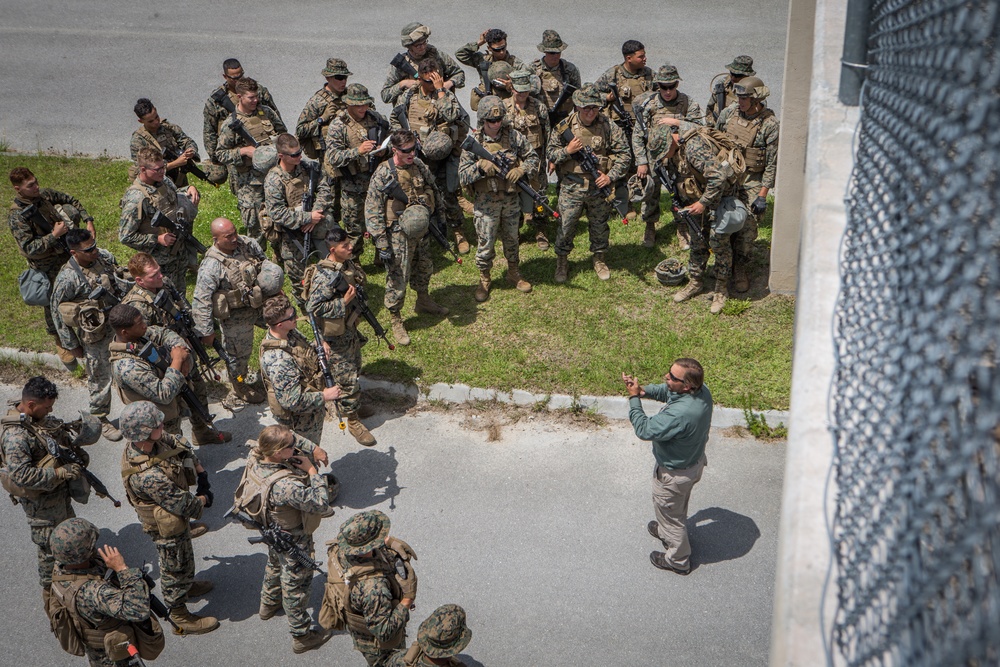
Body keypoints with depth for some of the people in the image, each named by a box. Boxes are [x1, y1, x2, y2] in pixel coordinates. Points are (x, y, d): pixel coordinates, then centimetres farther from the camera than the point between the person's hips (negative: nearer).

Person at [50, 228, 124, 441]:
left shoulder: (104, 256, -8)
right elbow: (58, 313, -14)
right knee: (101, 378, 9)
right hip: (95, 335, -6)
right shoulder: (67, 279, -25)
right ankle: (100, 419, 31)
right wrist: (72, 345, -7)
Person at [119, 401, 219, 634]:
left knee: (184, 556, 33)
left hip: (177, 516, 8)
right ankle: (179, 616, 41)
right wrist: (204, 499, -12)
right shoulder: (148, 477, -45)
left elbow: (181, 445, 0)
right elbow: (185, 506, -33)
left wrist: (202, 475, -3)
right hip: (168, 527, -8)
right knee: (175, 567, 17)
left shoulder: (153, 441, -21)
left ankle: (187, 586, 61)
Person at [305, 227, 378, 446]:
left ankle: (351, 404, 47)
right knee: (347, 379, 2)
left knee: (354, 369, 25)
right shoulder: (325, 276, -30)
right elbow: (313, 307, -32)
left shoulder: (347, 264, -2)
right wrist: (343, 302, -33)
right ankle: (353, 421, 17)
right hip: (336, 335, -9)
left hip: (350, 328, 9)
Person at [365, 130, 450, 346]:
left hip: (421, 231, 7)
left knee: (424, 268, 25)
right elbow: (372, 213, -19)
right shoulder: (383, 175, -20)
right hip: (398, 236, -7)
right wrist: (382, 245, -21)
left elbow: (433, 193, 16)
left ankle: (423, 301, 50)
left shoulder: (419, 166, -1)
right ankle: (396, 321, 18)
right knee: (397, 279, 1)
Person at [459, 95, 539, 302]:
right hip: (486, 202, -2)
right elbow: (463, 176, -12)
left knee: (512, 239, 18)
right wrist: (480, 165, -30)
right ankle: (484, 279, 25)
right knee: (486, 243, 6)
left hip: (511, 199, 3)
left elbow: (533, 158, 4)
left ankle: (514, 273, 37)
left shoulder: (514, 136, -5)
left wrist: (521, 169, -16)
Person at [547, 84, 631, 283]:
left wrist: (611, 176, -14)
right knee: (566, 225, 4)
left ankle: (599, 259, 37)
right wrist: (567, 151, -19)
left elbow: (623, 155, -1)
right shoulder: (565, 126, -5)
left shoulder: (609, 126, -5)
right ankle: (562, 261, 25)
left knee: (599, 225, 15)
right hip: (571, 187, -1)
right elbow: (550, 154, 1)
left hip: (599, 186, 1)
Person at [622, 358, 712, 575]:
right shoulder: (702, 390, -17)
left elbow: (644, 430, -30)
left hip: (674, 473, -8)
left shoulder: (679, 414, -44)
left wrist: (634, 398, -22)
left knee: (669, 513, 20)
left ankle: (678, 560, 42)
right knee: (677, 507, 34)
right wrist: (645, 390, -13)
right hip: (695, 460, 8)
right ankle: (667, 531, 62)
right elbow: (667, 391, 2)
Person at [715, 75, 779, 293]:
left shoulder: (769, 124, -14)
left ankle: (741, 271, 9)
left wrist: (762, 194, -13)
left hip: (751, 182, -4)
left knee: (747, 228, -6)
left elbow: (772, 163, -10)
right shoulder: (729, 113, -1)